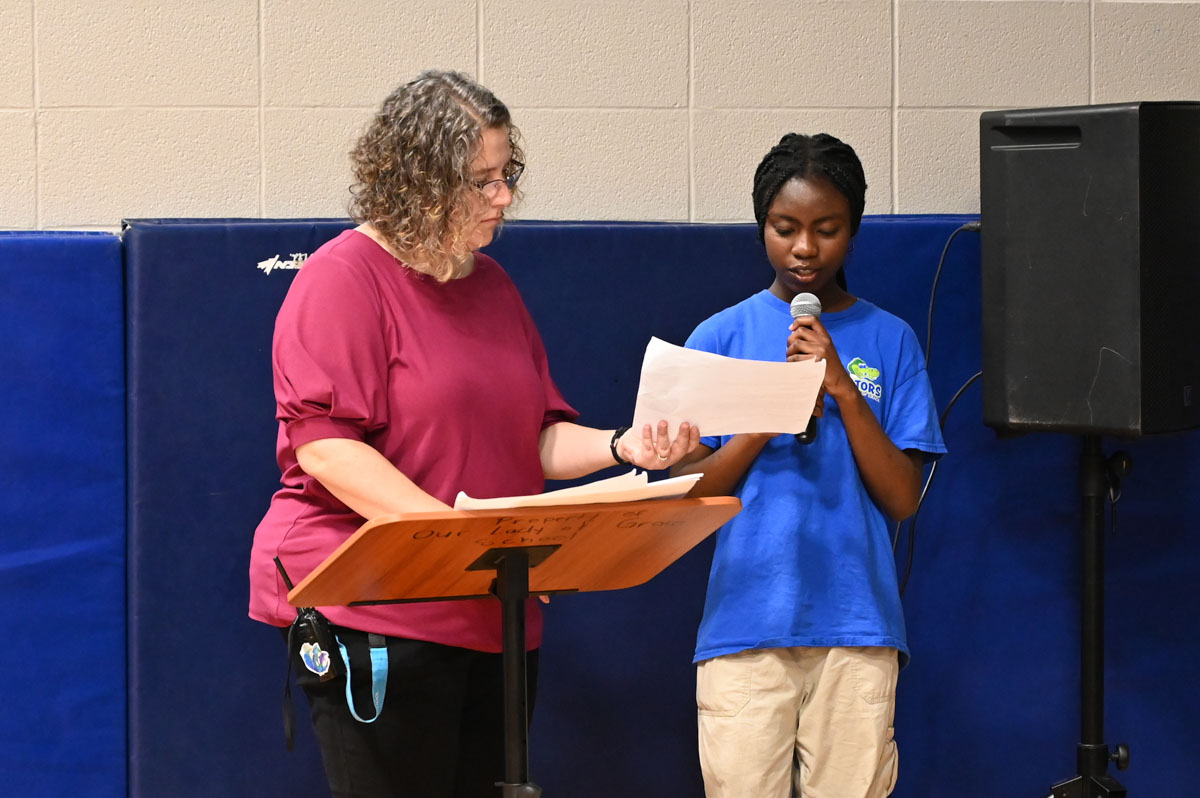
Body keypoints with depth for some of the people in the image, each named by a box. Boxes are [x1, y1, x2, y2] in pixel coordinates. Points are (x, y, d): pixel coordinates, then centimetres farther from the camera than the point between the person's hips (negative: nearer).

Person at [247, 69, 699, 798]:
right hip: (374, 619, -7)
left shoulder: (491, 284, 17)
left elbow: (538, 437, 20)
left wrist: (619, 446, -1)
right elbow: (328, 448, -16)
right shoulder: (344, 278, -7)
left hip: (492, 616, 7)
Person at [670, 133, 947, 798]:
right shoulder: (721, 337, 6)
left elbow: (902, 499, 0)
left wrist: (844, 391, -11)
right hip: (744, 622, 0)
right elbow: (686, 491, 2)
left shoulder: (888, 341, 7)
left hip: (856, 622, 1)